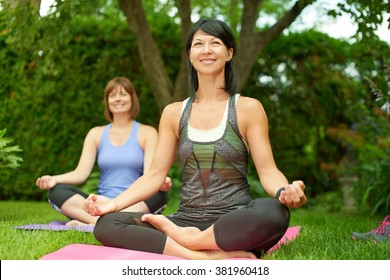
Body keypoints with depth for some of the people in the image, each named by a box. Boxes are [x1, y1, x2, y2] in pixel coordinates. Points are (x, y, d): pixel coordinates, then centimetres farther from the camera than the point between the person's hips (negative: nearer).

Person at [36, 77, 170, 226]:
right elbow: (81, 172, 3)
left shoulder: (147, 133, 8)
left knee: (159, 194, -33)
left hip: (134, 207, -2)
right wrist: (54, 179, -17)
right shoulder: (96, 134, 14)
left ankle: (91, 224, -43)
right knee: (57, 191, -18)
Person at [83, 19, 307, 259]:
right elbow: (155, 174, 8)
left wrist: (285, 191, -27)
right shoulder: (174, 113, 10)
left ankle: (189, 239, -15)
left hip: (235, 225, -2)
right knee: (106, 224, -20)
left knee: (274, 213, -37)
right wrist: (113, 203, -7)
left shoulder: (248, 108, 2)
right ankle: (208, 256, -28)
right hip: (187, 219, 3)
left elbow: (267, 170, -4)